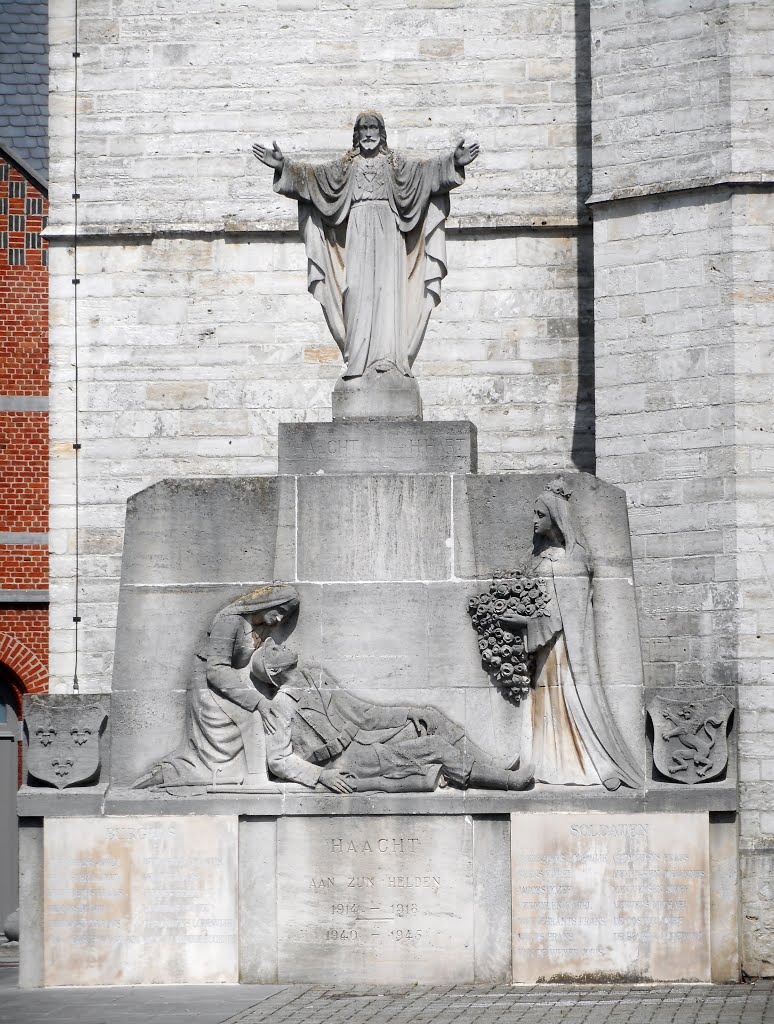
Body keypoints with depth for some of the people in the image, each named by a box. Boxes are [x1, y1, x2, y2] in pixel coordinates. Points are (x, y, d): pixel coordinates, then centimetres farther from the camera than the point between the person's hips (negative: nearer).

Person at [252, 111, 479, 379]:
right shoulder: (348, 164, 15)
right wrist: (283, 166, -5)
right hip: (357, 230, 1)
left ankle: (387, 357, -17)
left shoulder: (393, 162, 13)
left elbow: (423, 169, 0)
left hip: (387, 228, -1)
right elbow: (317, 173, 7)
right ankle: (360, 359, -13)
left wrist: (454, 162, -15)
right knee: (358, 289, -10)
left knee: (387, 287, -12)